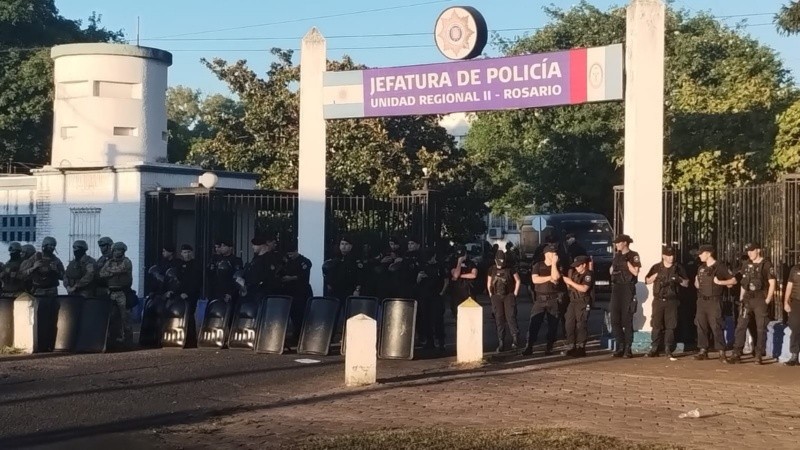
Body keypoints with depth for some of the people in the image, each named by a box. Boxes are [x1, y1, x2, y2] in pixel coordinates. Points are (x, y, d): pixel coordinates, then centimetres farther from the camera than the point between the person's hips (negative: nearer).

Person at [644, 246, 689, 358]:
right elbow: (647, 281, 10)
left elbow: (686, 284, 9)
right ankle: (654, 349, 2)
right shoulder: (656, 268, 9)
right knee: (656, 325, -3)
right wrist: (656, 275, -7)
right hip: (658, 300, 0)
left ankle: (668, 350, 3)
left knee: (670, 326, -2)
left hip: (672, 301, 0)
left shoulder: (678, 268, 8)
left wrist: (678, 279, -10)